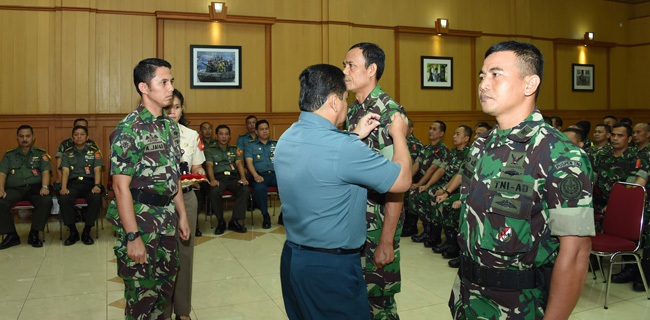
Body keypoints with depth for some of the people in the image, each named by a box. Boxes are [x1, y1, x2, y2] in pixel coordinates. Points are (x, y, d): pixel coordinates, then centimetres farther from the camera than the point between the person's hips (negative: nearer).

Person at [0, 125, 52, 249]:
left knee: (46, 201, -33)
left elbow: (45, 171, 2)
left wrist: (45, 187, -16)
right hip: (14, 189, 1)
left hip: (35, 187, -1)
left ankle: (34, 234, -18)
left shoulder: (41, 154, 15)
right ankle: (11, 235, -14)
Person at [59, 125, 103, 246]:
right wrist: (63, 188, -13)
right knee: (64, 199, -31)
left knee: (96, 199, -34)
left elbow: (97, 170, 2)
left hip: (89, 182, -1)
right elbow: (65, 171, 4)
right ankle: (73, 232, -14)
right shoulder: (67, 153, 17)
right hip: (73, 183, 1)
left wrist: (97, 185, -16)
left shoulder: (94, 151, 14)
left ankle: (86, 232, -18)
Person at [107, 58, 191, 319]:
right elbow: (121, 187, -18)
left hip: (166, 218, 7)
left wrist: (182, 215, 15)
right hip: (139, 220, -7)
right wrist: (133, 237, -20)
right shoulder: (130, 129, -16)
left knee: (165, 283, 17)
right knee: (143, 293, 5)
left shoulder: (170, 126, 8)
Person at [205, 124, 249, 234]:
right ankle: (221, 221, -19)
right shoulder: (210, 151, 20)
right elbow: (209, 165, 4)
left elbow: (239, 163, 9)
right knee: (214, 191, -36)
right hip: (218, 177, -1)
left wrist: (243, 177, -13)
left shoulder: (235, 150, 25)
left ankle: (234, 221, -23)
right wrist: (212, 179, -18)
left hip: (233, 177, 2)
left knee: (245, 190, -30)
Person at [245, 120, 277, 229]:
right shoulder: (251, 146, 19)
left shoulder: (276, 144, 25)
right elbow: (249, 161, 4)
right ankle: (265, 216, -15)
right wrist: (256, 175, -15)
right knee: (259, 188, -38)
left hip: (276, 174, 2)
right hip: (260, 175, -2)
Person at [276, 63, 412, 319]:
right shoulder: (342, 147, -24)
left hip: (291, 257, 8)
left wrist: (356, 135, 20)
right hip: (331, 269, -8)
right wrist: (399, 135, 3)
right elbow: (402, 180, -13)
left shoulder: (286, 138, 1)